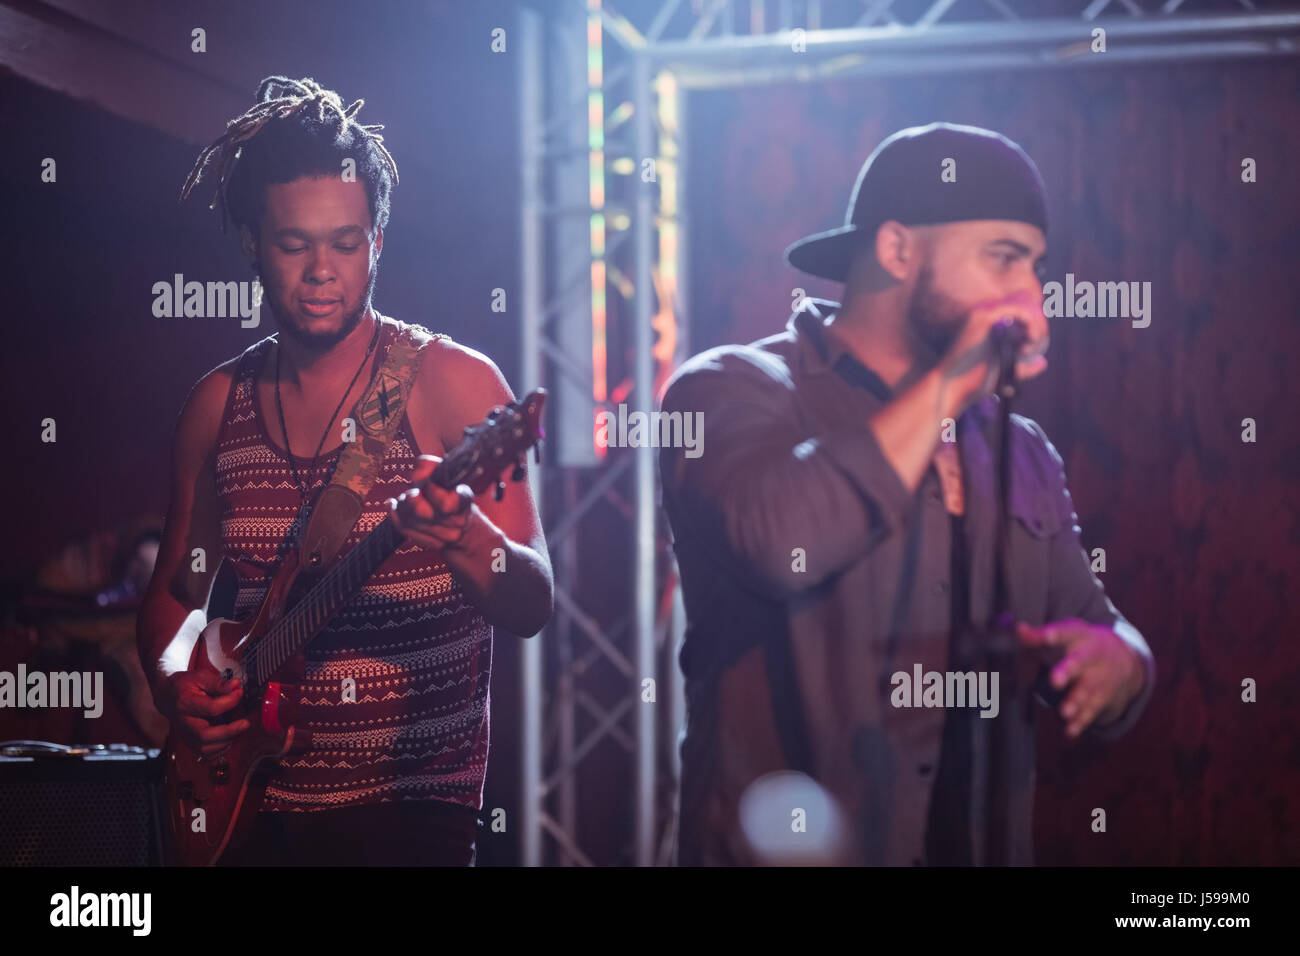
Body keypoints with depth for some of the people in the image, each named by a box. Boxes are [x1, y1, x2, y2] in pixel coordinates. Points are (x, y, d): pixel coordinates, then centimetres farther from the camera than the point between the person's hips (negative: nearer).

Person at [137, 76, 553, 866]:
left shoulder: (453, 381, -6)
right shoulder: (219, 403, 6)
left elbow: (533, 606, -12)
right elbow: (177, 591, 17)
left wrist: (464, 540, -32)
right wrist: (173, 678, -3)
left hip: (414, 805, -3)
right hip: (247, 800, 4)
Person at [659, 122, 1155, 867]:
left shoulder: (1019, 449, 10)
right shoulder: (735, 389, -8)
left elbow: (1095, 626, 14)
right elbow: (782, 540, -27)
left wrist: (1114, 661, -10)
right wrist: (949, 380, -16)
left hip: (985, 847, 6)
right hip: (781, 850, -5)